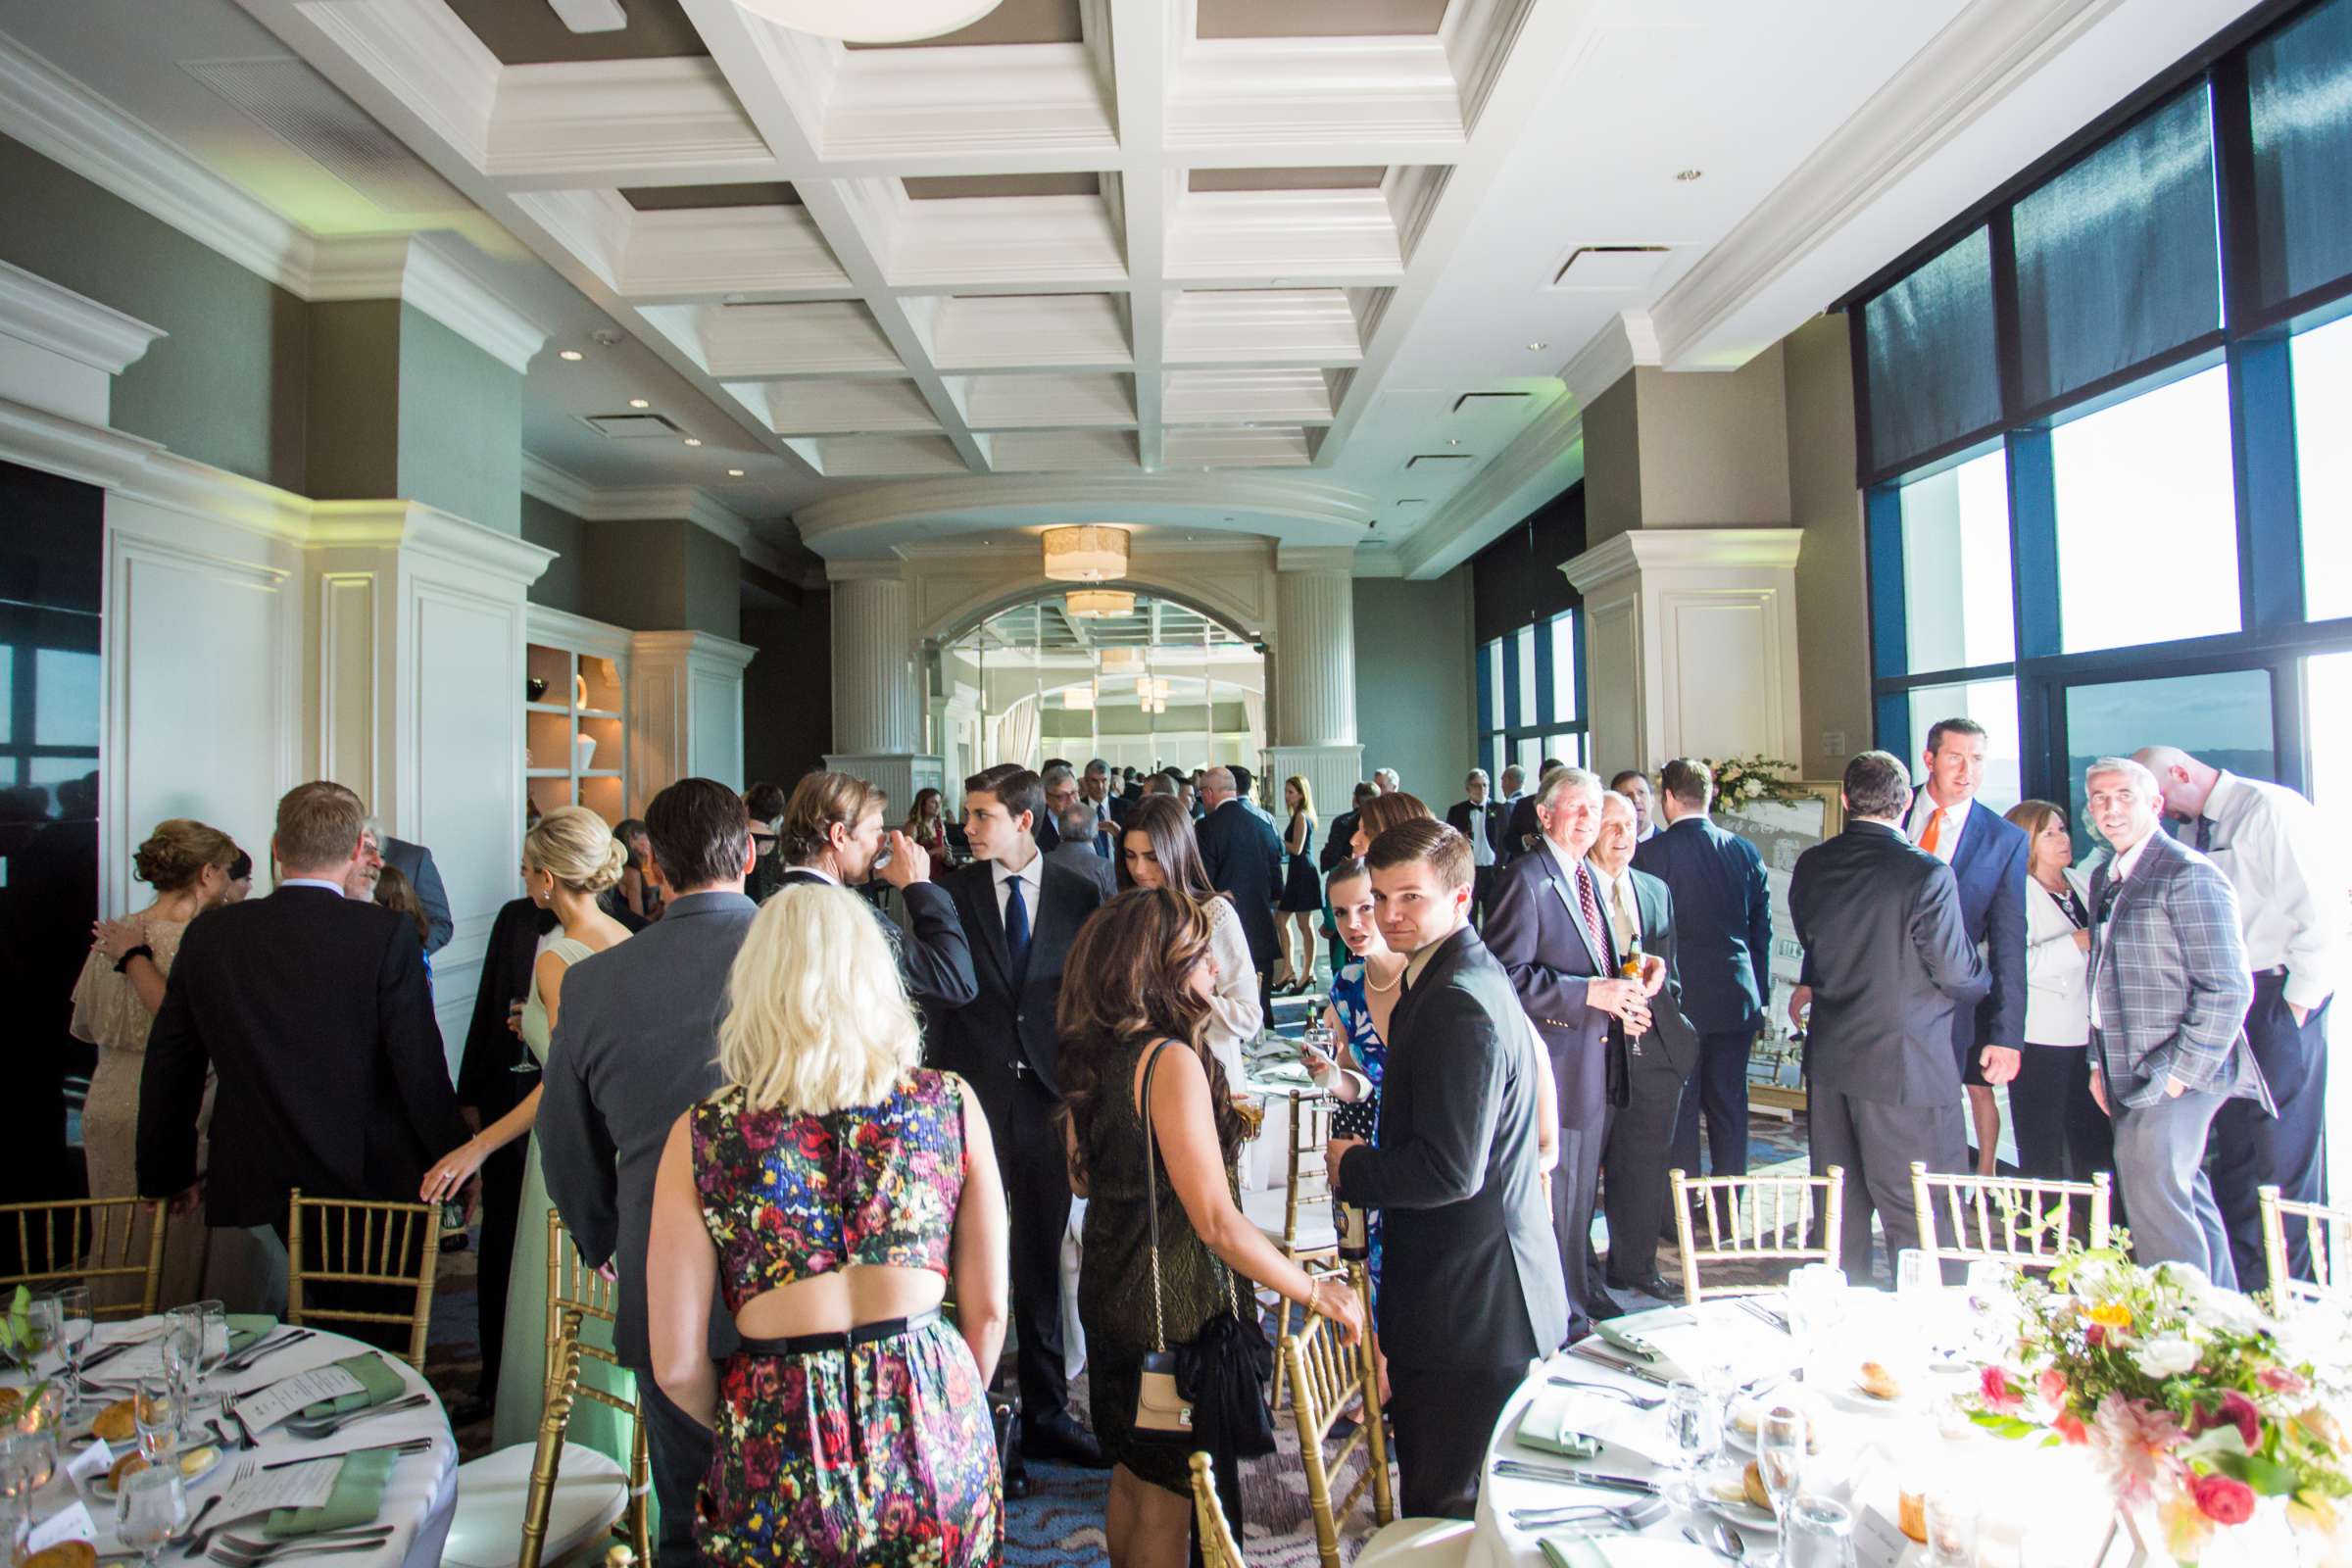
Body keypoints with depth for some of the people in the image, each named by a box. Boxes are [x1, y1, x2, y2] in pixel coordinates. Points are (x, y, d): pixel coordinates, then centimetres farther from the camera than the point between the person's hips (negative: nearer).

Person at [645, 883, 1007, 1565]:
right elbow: (987, 1312, 1)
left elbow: (677, 1366, -5)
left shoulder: (701, 1134, -8)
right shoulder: (951, 1105, -5)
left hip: (777, 1482, 0)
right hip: (932, 1453, 1)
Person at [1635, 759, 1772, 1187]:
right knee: (1730, 1103, 12)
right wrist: (1760, 995, 16)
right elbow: (1762, 931, 8)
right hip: (1737, 1000, 4)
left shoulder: (1650, 853, -10)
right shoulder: (1745, 852, 4)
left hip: (1678, 1000, -4)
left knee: (1680, 1106, 4)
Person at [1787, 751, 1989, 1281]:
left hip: (1830, 1059, 6)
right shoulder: (1927, 874, -18)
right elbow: (1959, 975, -11)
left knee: (1840, 1208, 18)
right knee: (1919, 1218, 5)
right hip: (1905, 1064, -6)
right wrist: (1983, 980, 10)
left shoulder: (1811, 865, -1)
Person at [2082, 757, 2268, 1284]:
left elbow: (2229, 988, -17)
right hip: (2130, 1077, 8)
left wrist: (2181, 1073, -17)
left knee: (2155, 1197, -10)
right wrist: (2099, 1063, 14)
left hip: (2173, 1078, -8)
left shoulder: (2189, 875, -12)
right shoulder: (2105, 877, 14)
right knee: (2186, 1196, 17)